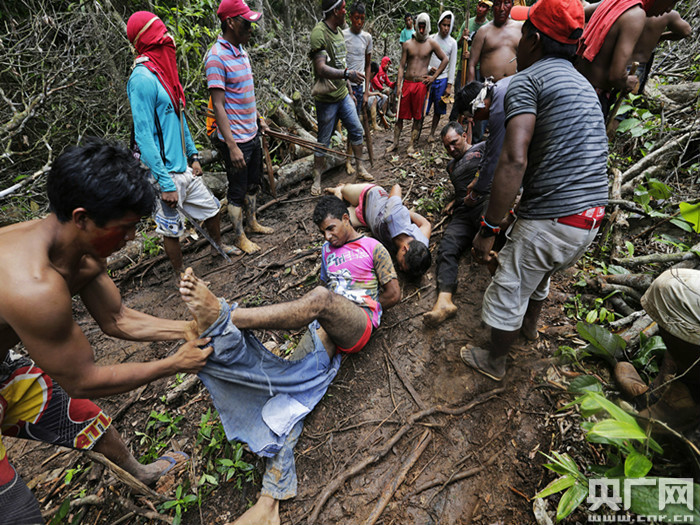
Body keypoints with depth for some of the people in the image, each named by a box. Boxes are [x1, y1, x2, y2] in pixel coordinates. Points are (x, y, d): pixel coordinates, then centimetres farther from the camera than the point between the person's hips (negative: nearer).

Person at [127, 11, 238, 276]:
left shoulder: (164, 71, 11)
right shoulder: (142, 78, -18)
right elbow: (143, 136, -21)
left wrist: (193, 155, 17)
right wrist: (165, 182, -23)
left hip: (183, 166, 9)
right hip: (166, 172, -9)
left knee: (211, 207, 20)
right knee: (171, 229, 6)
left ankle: (218, 245, 46)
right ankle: (181, 276, 25)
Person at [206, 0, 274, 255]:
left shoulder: (241, 50, 10)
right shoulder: (217, 57, -18)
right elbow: (218, 105, -22)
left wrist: (258, 119, 21)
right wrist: (232, 146, -26)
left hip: (252, 134, 9)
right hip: (236, 139, -9)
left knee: (253, 183, 21)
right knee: (238, 190, 5)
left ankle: (252, 222, 40)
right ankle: (239, 236, 22)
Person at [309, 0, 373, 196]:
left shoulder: (338, 31, 11)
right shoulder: (319, 33, -17)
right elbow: (321, 68, -28)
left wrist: (348, 89, 20)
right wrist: (347, 73, -40)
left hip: (343, 94, 8)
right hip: (327, 98, -8)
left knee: (357, 130, 11)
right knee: (323, 141, 0)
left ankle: (360, 169, 25)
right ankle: (317, 179, 13)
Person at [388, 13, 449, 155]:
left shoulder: (432, 44, 5)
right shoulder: (407, 44, 8)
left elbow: (445, 59, 9)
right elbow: (402, 65, 7)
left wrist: (434, 77, 2)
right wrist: (398, 85, -2)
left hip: (421, 84, -1)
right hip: (407, 83, 1)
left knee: (418, 116, 1)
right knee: (401, 114, 2)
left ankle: (411, 144, 9)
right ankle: (395, 143, 11)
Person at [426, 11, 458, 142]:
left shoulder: (453, 43, 4)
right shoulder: (431, 39, 3)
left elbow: (452, 65, 3)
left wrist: (449, 85, -4)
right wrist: (429, 68, -14)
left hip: (442, 79, 1)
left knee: (438, 109, 6)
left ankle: (432, 133, 19)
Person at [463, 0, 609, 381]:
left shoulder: (527, 80, -9)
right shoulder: (583, 84, 19)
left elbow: (515, 160, -24)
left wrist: (487, 229, -21)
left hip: (550, 219, -9)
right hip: (592, 215, 9)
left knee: (508, 291, 11)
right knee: (538, 273, 32)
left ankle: (494, 361, 32)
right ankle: (530, 325, 58)